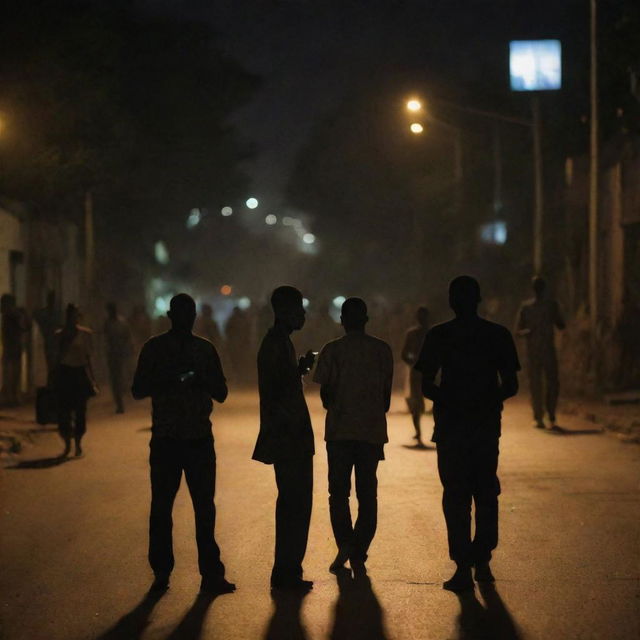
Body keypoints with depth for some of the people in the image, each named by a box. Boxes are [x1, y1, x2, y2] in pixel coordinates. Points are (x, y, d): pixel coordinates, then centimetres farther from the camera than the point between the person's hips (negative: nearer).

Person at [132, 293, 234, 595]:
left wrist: (202, 381, -10)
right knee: (161, 506, 1)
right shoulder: (154, 348, 5)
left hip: (200, 438, 2)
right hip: (165, 439, -1)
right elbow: (138, 390, 1)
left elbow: (221, 393, 11)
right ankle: (161, 572, 8)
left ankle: (211, 573, 3)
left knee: (205, 507, 0)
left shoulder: (205, 349, 11)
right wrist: (166, 381, -17)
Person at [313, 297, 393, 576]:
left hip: (339, 431, -1)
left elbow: (325, 393, 0)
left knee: (338, 492, 9)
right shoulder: (382, 349, 3)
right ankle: (358, 556, 6)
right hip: (372, 430, 1)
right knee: (367, 493, 8)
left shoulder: (332, 350, -2)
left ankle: (345, 545, -10)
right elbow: (387, 392, 6)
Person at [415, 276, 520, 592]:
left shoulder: (438, 335, -4)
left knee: (456, 497, 3)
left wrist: (449, 400, 4)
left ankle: (463, 568, 5)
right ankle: (482, 562, 11)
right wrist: (488, 399, 7)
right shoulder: (498, 335, 0)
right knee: (486, 494, 9)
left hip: (451, 426, -1)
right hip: (487, 426, 1)